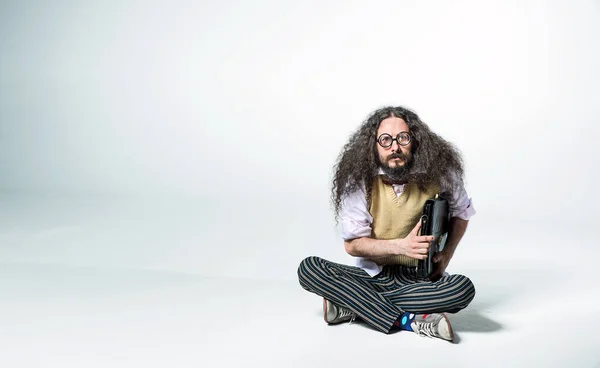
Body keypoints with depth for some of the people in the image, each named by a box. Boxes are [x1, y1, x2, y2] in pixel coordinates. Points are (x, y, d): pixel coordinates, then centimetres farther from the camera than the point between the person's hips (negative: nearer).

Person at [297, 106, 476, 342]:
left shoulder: (437, 173, -8)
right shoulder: (359, 178, -10)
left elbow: (461, 213, 12)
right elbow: (352, 244, -8)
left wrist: (446, 254, -5)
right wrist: (401, 246, -23)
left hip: (421, 278, 0)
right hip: (372, 276, 0)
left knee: (464, 288, -32)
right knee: (308, 269, -24)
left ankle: (352, 305, -24)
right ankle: (409, 321, -31)